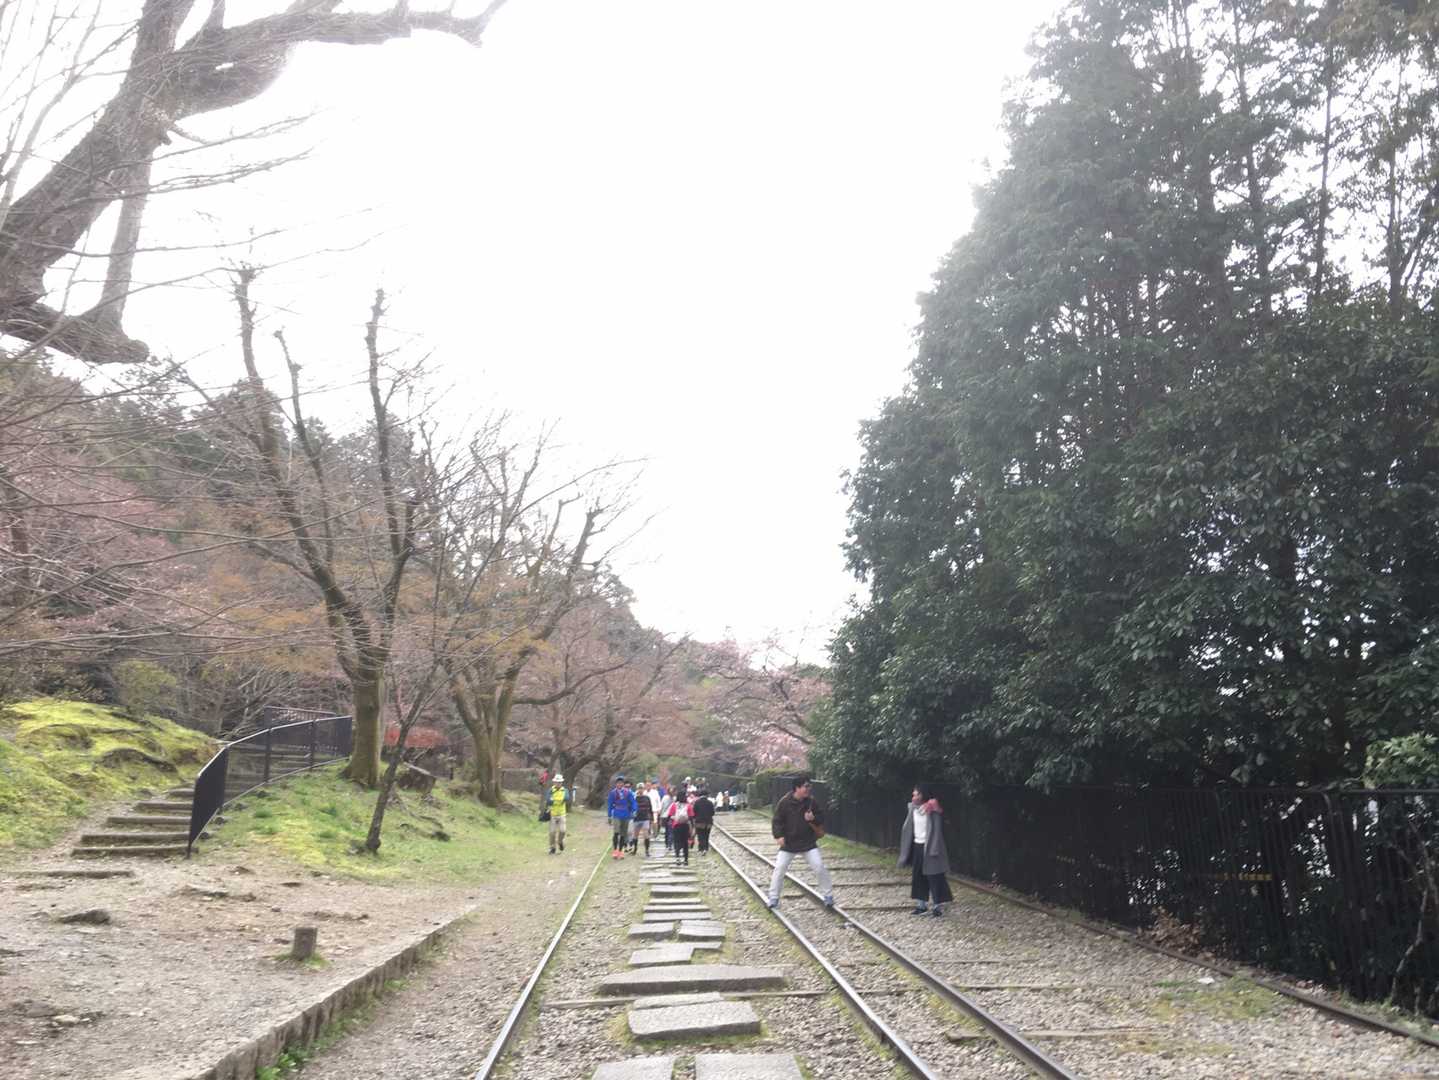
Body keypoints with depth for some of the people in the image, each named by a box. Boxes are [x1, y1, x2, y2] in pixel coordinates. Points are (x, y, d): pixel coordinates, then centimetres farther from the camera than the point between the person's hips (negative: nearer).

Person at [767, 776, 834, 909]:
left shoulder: (811, 802, -3)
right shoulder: (784, 803, -11)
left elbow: (821, 818, 6)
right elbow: (776, 821, -6)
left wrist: (813, 818, -16)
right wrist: (779, 835, -20)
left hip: (808, 843, 1)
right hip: (788, 843, -1)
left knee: (819, 867, -6)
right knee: (779, 868, -4)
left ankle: (828, 895, 10)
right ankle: (774, 897, 12)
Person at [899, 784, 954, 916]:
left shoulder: (932, 810, -15)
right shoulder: (912, 809, 2)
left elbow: (937, 831, -16)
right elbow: (907, 829, 7)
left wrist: (934, 850, -21)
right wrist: (905, 852, 7)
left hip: (929, 848, -6)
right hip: (916, 847, 6)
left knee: (934, 877, -1)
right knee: (917, 877, 11)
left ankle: (937, 906, 8)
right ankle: (921, 904, 21)